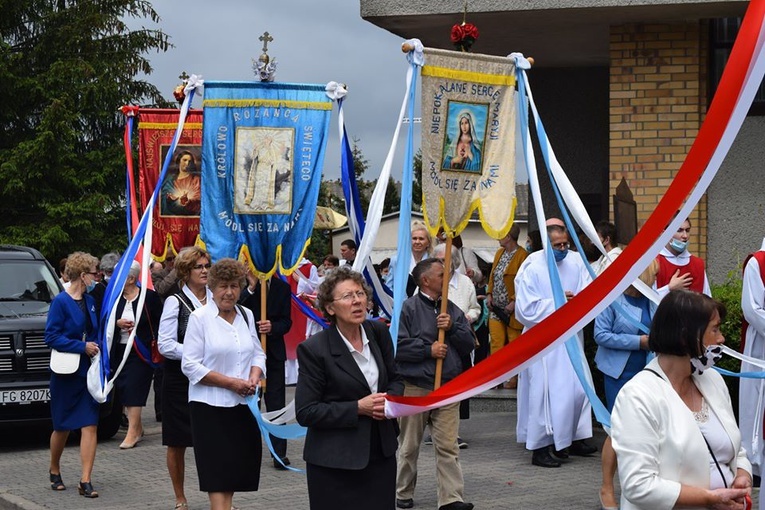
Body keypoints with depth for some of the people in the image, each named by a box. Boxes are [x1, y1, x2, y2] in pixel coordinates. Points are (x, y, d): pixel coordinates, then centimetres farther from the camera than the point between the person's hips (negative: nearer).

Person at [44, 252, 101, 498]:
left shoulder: (90, 302, 8)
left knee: (90, 425, -4)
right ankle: (54, 471, 31)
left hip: (88, 372, 5)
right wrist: (82, 347, -18)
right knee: (62, 427, 9)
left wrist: (96, 347, 3)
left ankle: (85, 481, -4)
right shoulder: (61, 302, -11)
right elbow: (51, 337, -16)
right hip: (67, 373, -5)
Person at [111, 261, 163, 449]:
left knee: (134, 390, -10)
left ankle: (133, 432, -8)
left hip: (141, 351, -5)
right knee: (124, 389, 7)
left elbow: (161, 321, 0)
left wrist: (153, 339, -9)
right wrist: (117, 323, -10)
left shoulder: (149, 296, -6)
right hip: (119, 351, 5)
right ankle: (137, 427, 21)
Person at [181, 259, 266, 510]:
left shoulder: (246, 315, 11)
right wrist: (231, 382, -15)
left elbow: (258, 354, 17)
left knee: (239, 467, 9)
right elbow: (190, 365, -10)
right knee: (218, 471, -7)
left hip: (243, 405, 5)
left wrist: (254, 378, -5)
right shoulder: (199, 317, -6)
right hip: (211, 406, -5)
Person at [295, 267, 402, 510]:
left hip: (381, 453, 5)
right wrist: (358, 408, -19)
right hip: (334, 462, -5)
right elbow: (305, 412, -13)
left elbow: (394, 379, 16)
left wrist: (391, 398, -7)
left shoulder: (379, 332, 3)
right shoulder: (314, 349, -13)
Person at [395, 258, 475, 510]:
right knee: (409, 446, 10)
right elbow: (399, 347, -13)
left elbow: (469, 345, 8)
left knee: (448, 446, -2)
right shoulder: (409, 308, -5)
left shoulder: (452, 310, 11)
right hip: (415, 387, -3)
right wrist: (429, 350, -12)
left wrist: (452, 328, -7)